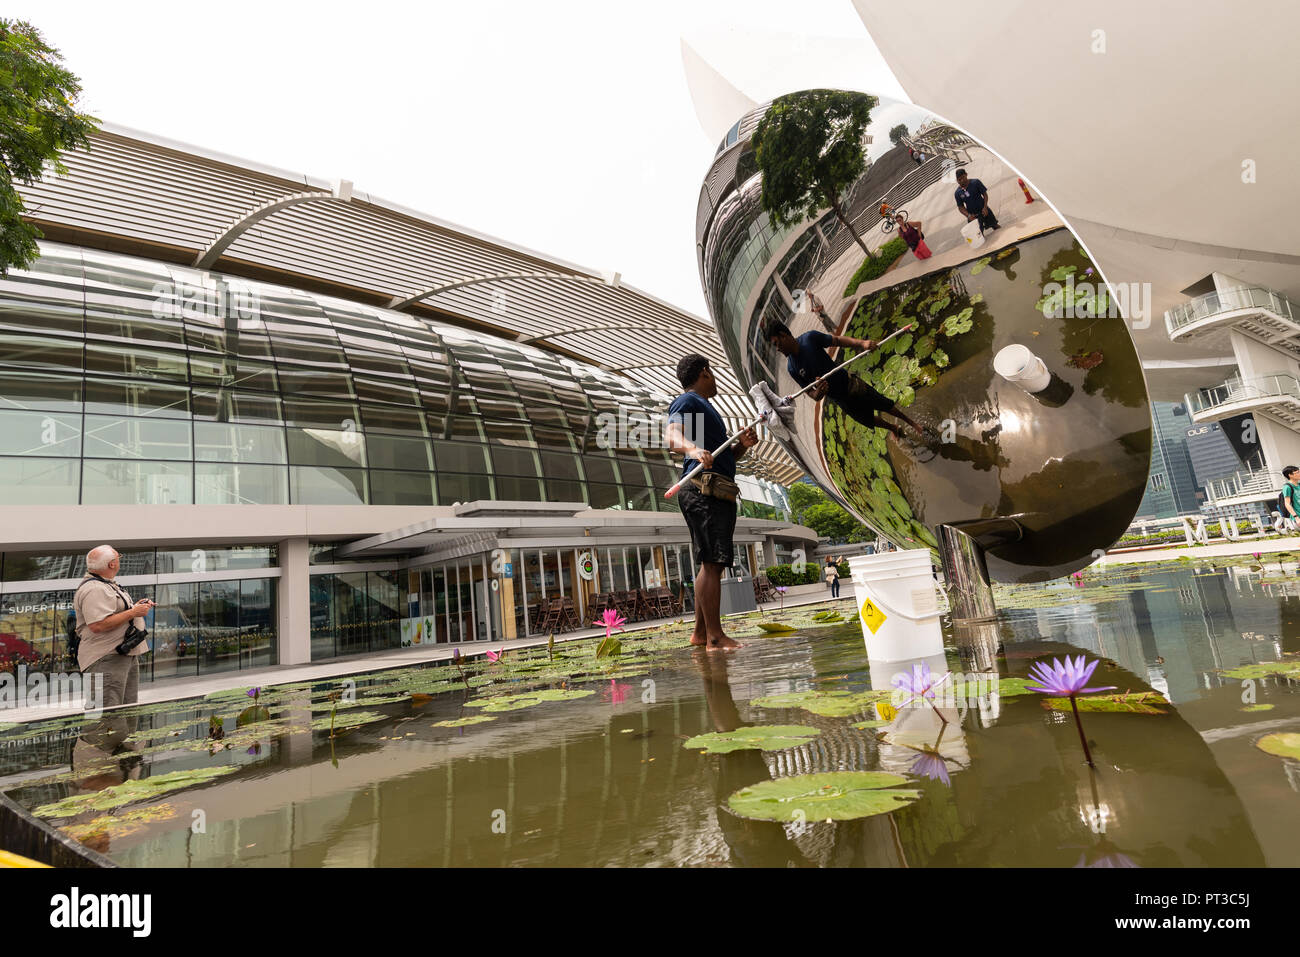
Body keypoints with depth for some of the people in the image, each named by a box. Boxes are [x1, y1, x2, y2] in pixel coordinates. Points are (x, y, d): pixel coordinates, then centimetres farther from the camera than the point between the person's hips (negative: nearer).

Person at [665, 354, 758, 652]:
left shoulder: (706, 407, 30)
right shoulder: (687, 401, 1)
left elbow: (724, 457, 30)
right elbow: (672, 434, -19)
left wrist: (743, 445, 10)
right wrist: (693, 449, -39)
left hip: (718, 493, 10)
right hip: (704, 489, -10)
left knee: (712, 563, 10)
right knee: (712, 562, -13)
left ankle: (700, 632, 15)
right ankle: (715, 637, -11)